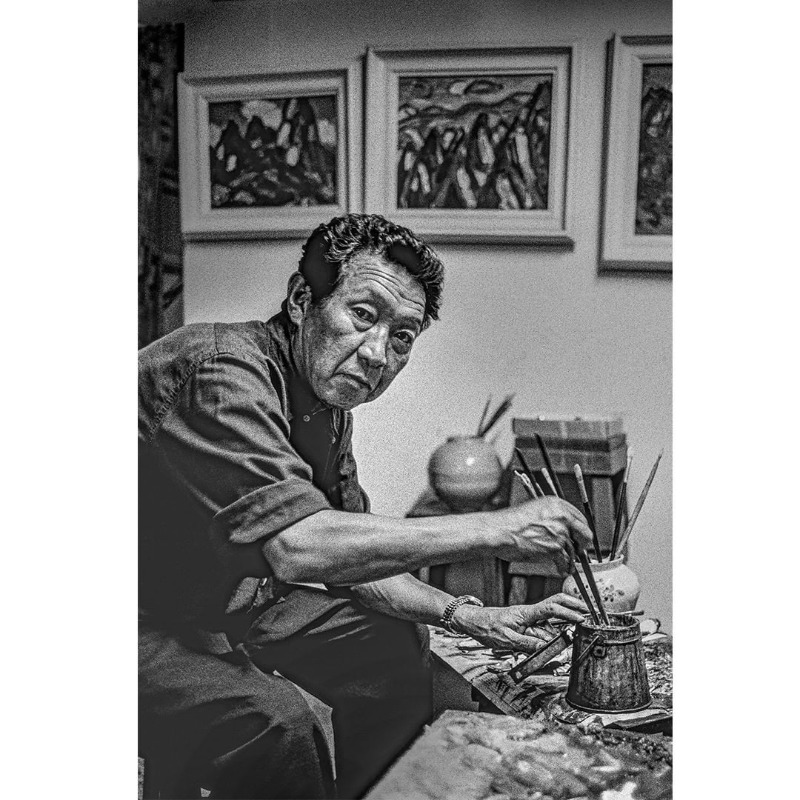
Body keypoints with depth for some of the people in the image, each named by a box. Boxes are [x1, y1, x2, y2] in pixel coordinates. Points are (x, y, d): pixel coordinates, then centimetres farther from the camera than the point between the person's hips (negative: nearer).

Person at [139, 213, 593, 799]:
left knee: (393, 652, 3)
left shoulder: (330, 403, 1)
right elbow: (300, 546, -41)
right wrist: (498, 531, -36)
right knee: (275, 724, -28)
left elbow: (348, 556, 5)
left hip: (236, 602, 9)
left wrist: (465, 615, -9)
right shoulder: (224, 368, -29)